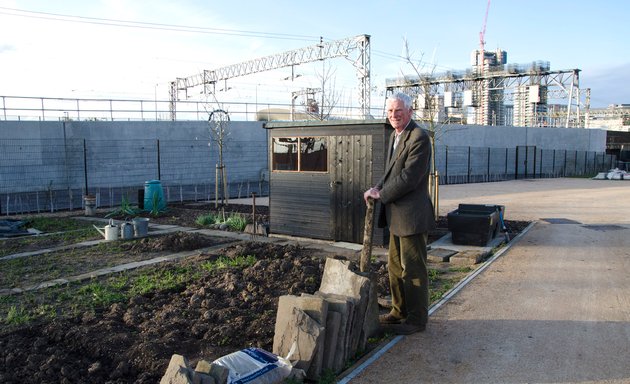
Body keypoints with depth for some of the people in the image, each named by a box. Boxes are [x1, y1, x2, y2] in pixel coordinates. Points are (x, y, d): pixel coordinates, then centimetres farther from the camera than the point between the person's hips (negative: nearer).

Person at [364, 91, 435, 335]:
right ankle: (400, 312, 33)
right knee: (395, 266, 18)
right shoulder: (395, 135, 14)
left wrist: (381, 194, -13)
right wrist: (378, 188, 1)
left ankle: (417, 319, 17)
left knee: (413, 269, 2)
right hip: (397, 215, 10)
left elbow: (409, 177, -22)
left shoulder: (419, 138, -17)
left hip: (412, 216, -10)